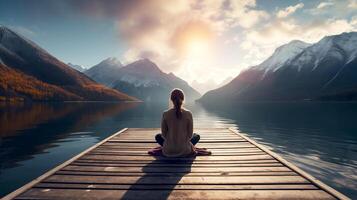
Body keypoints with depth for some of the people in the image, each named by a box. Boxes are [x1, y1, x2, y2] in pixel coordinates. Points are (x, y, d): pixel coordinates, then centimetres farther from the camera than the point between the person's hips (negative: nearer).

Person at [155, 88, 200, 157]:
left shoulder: (165, 114, -12)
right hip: (184, 151, 0)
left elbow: (164, 134, -3)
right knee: (197, 136, 29)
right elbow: (190, 134, -4)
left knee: (158, 137, 31)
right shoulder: (188, 114, -12)